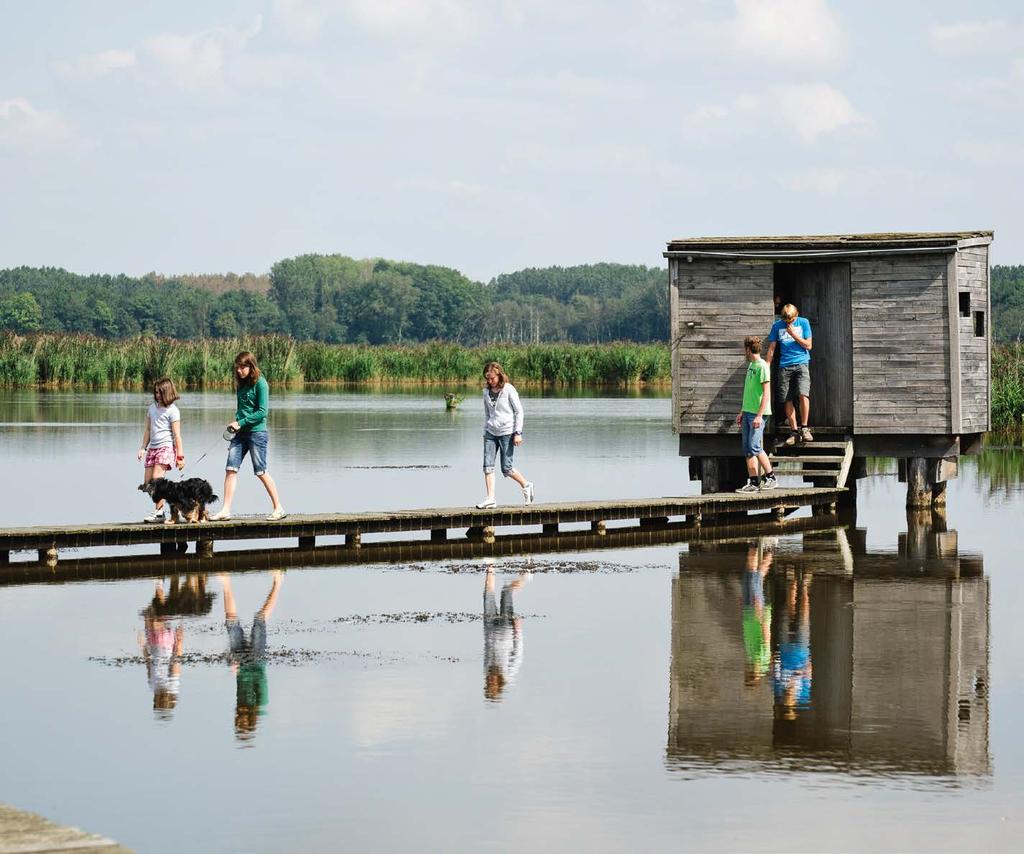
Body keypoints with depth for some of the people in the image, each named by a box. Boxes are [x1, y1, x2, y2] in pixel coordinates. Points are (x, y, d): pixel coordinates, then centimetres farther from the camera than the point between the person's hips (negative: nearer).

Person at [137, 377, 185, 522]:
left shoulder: (172, 411, -5)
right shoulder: (152, 407, 14)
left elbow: (177, 435, -6)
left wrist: (180, 456, -8)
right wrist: (143, 448, 17)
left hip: (166, 447, -7)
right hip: (152, 448, 7)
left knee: (157, 478, -20)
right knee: (147, 482, 0)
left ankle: (158, 511, -18)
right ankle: (160, 509, 7)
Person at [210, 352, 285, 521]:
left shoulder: (260, 383, -8)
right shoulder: (241, 385, 14)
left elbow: (262, 412, -13)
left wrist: (240, 423, -16)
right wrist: (236, 428, 13)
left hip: (257, 432, -7)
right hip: (240, 433, 7)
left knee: (261, 472, -4)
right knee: (231, 469, -3)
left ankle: (278, 508, 6)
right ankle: (225, 511, -4)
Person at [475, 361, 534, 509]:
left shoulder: (509, 390, -7)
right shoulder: (486, 392, 9)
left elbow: (519, 411, -5)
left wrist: (518, 433, -11)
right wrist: (485, 432, 17)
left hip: (507, 432, -5)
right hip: (491, 433, 5)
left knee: (506, 468, -3)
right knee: (488, 465, -8)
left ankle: (526, 485, 21)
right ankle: (490, 498, -7)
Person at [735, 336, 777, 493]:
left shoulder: (762, 366, -12)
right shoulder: (751, 365, 16)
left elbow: (766, 393, -16)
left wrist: (759, 415, -21)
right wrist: (742, 412, 23)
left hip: (758, 414, -9)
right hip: (748, 413, 9)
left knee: (754, 447, -12)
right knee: (747, 449, 5)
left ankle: (771, 477, -2)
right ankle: (753, 482, 7)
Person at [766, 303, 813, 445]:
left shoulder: (803, 323, 2)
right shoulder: (777, 326, 5)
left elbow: (808, 345, 1)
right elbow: (771, 348, 9)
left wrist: (794, 334, -9)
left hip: (801, 364, -2)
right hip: (785, 366, 2)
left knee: (803, 395, -20)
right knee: (787, 400, -1)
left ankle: (804, 428, -10)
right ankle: (794, 432, 7)